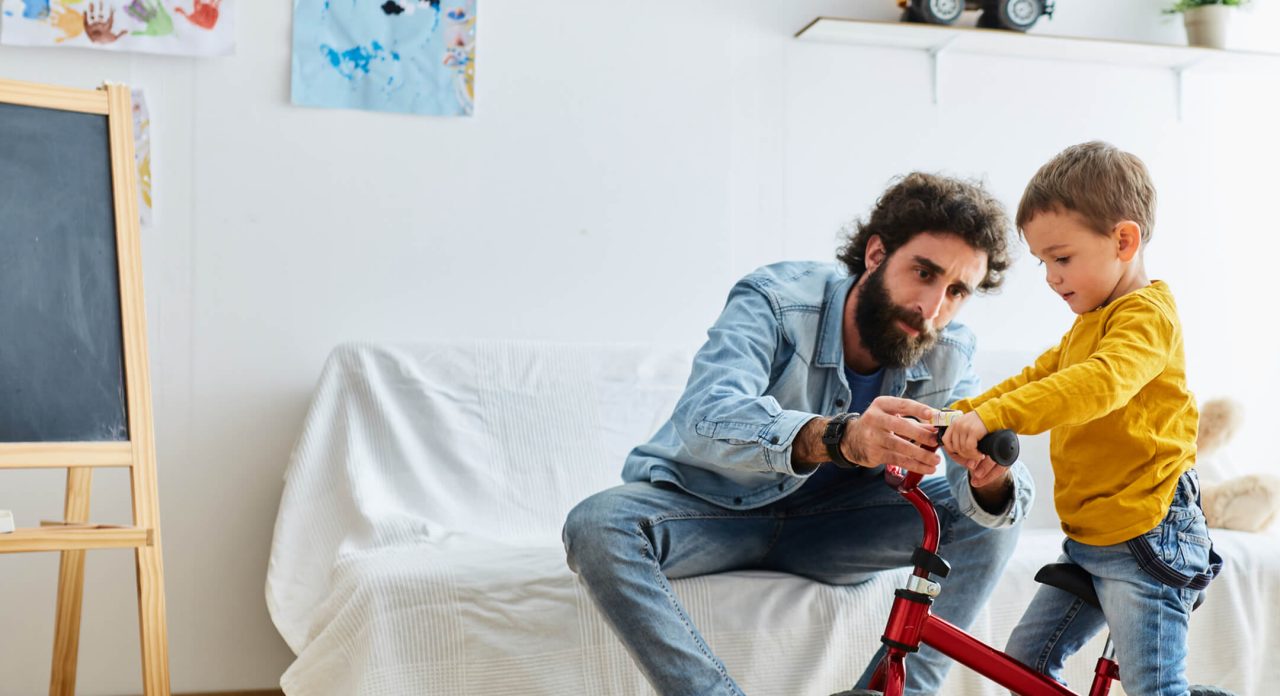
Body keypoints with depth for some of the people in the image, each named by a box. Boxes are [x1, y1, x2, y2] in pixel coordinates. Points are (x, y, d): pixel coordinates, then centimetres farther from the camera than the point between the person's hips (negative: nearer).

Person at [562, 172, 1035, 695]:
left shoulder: (948, 356, -9)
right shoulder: (776, 302, -23)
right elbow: (705, 419, -42)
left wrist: (992, 479, -43)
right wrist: (840, 437, -60)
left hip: (820, 527, 4)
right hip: (709, 509, -3)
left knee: (997, 512, -14)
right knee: (596, 527, -34)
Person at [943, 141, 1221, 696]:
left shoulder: (1146, 316, -15)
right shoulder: (1090, 324, 17)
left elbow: (1100, 383, -33)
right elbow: (1038, 377, 20)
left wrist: (994, 415, -43)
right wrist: (959, 413, 5)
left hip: (1146, 538, -10)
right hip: (1089, 537, 10)